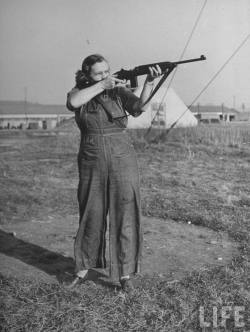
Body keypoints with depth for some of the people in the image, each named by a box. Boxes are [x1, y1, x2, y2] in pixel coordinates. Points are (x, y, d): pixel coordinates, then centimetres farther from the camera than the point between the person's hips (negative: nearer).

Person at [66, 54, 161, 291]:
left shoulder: (119, 91, -1)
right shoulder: (79, 92, 2)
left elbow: (140, 105, -19)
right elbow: (73, 103, -22)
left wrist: (149, 81, -35)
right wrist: (102, 85, -24)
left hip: (122, 162, -1)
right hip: (92, 165, 1)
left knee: (125, 216, 0)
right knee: (90, 217, 11)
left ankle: (124, 273, 12)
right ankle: (84, 267, 30)